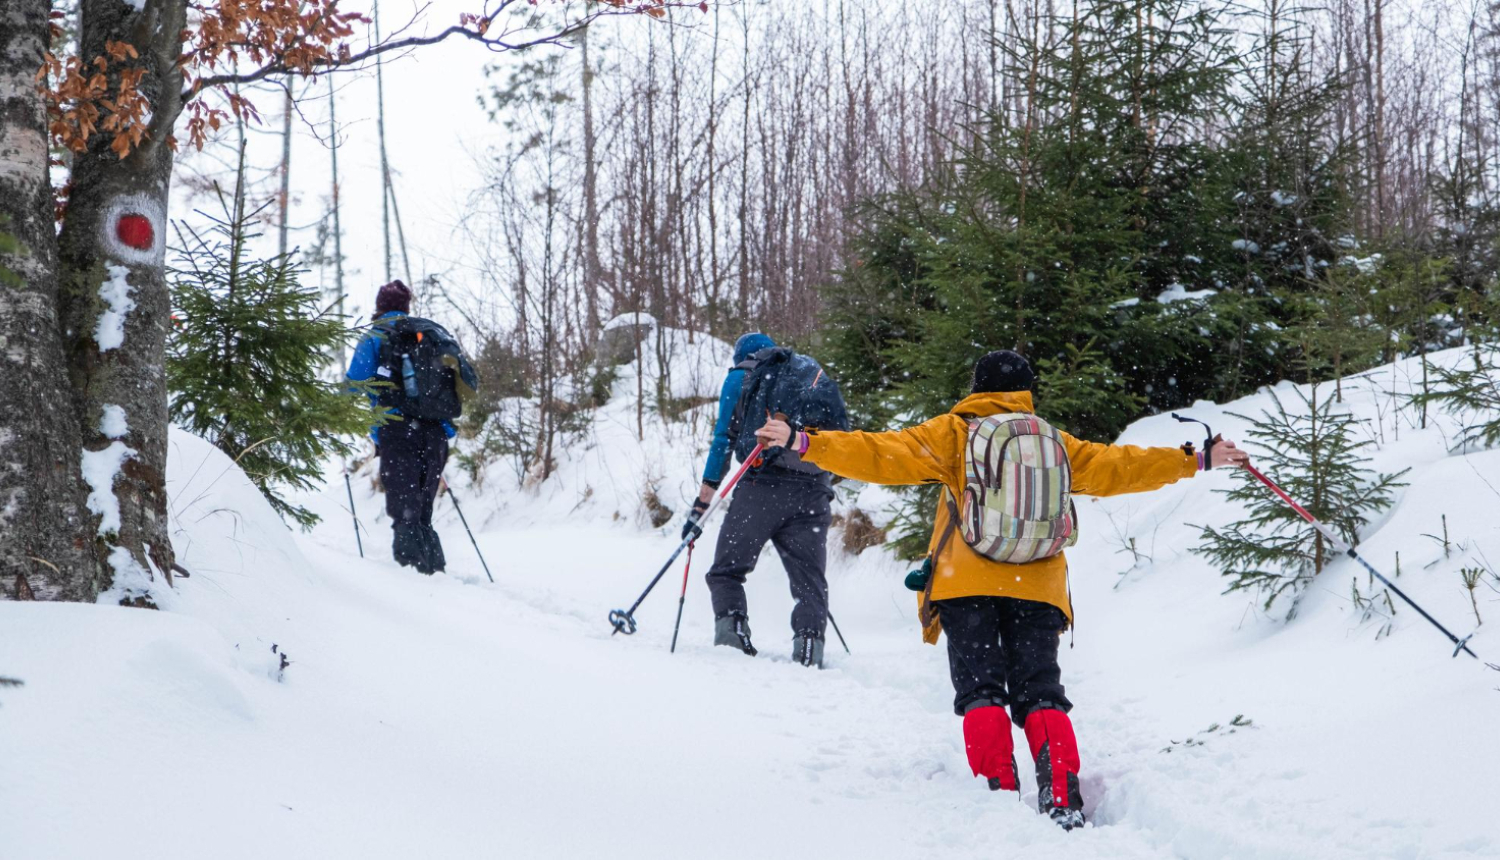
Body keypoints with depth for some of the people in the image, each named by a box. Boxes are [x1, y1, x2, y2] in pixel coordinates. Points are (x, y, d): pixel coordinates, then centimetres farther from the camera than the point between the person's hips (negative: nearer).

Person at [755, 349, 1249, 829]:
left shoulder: (953, 434, 5)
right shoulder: (1055, 442, 12)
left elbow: (884, 456, -3)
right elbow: (1114, 467, 18)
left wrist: (805, 443, -3)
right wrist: (1197, 461, 28)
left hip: (967, 585, -2)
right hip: (1038, 589, 2)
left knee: (981, 690, 2)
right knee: (1039, 692, 4)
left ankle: (999, 791, -15)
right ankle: (1062, 797, -14)